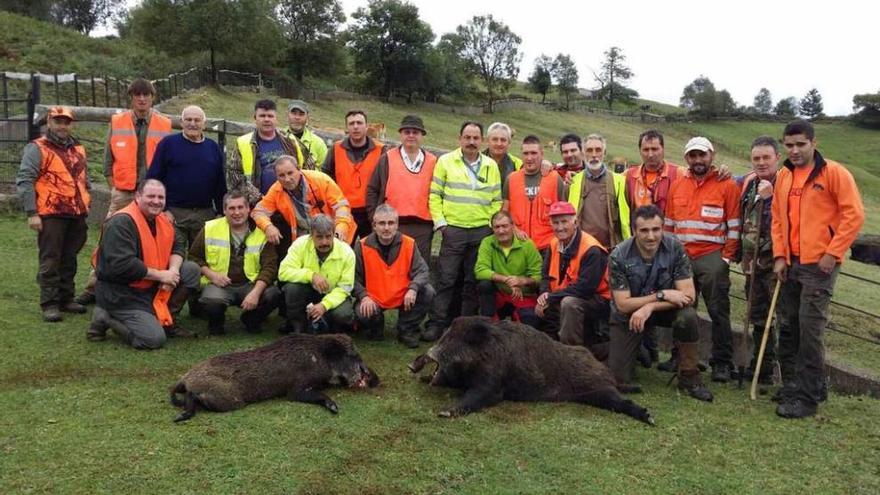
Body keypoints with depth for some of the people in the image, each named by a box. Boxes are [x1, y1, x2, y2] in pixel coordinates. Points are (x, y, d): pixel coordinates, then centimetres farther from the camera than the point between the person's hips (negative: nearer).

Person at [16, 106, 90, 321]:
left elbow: (85, 179, 27)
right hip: (51, 215, -6)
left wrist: (86, 205, 20)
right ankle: (49, 304, 4)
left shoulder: (78, 149, 17)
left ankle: (66, 299, 24)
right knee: (50, 260, -2)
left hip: (77, 215, 6)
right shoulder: (37, 149, -5)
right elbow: (24, 181, -11)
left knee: (69, 259, 13)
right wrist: (31, 213, -16)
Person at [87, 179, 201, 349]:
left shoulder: (162, 220, 6)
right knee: (154, 339, -21)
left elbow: (178, 245, 9)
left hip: (152, 287, 8)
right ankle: (106, 318, 2)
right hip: (121, 295, -8)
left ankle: (167, 320, 5)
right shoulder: (122, 222, -21)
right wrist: (161, 275, -21)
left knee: (192, 269, -4)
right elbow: (121, 265, -29)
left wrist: (174, 269, -14)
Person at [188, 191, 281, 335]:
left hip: (251, 284, 1)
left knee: (273, 294, -29)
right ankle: (216, 323, 4)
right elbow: (194, 257, 10)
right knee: (212, 301, -36)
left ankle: (251, 320, 6)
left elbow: (269, 266, -6)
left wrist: (256, 292, -21)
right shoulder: (210, 229, 3)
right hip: (219, 284, -1)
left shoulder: (262, 231, -1)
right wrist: (211, 274, -9)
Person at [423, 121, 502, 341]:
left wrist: (493, 225, 3)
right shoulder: (445, 161, 4)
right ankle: (436, 324, 2)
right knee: (446, 279, -4)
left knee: (473, 281, 7)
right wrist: (440, 223, -5)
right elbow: (434, 195, 2)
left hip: (482, 232, 3)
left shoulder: (491, 166, 11)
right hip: (453, 230, -3)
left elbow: (497, 201, 13)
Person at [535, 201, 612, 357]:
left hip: (594, 300, -8)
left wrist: (550, 298, -25)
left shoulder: (591, 250, -23)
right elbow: (546, 274, 7)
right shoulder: (554, 244, 3)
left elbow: (584, 288, -29)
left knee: (569, 303, -34)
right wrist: (544, 294, -16)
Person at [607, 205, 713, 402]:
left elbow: (688, 295, -22)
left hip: (664, 309, 1)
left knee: (687, 316, -33)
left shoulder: (675, 248, -20)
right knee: (619, 378, -9)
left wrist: (650, 307, -32)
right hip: (628, 315, -1)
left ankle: (689, 378, -13)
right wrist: (661, 295, -30)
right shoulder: (618, 256, -23)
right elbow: (622, 304, -21)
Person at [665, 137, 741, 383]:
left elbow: (734, 227, -3)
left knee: (718, 311, 0)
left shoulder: (727, 185, -1)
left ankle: (722, 363, 7)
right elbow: (668, 224, 15)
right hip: (681, 258, 4)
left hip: (712, 259, -4)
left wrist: (727, 258, -7)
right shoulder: (677, 186, 12)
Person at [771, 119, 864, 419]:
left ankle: (808, 396, 1)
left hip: (820, 264, -6)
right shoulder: (783, 177, 11)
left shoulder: (834, 173, -7)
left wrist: (833, 253, -14)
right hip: (790, 264, 6)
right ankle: (793, 386, 24)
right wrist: (779, 256, 4)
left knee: (810, 328, -8)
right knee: (788, 327, 11)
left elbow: (854, 215, -10)